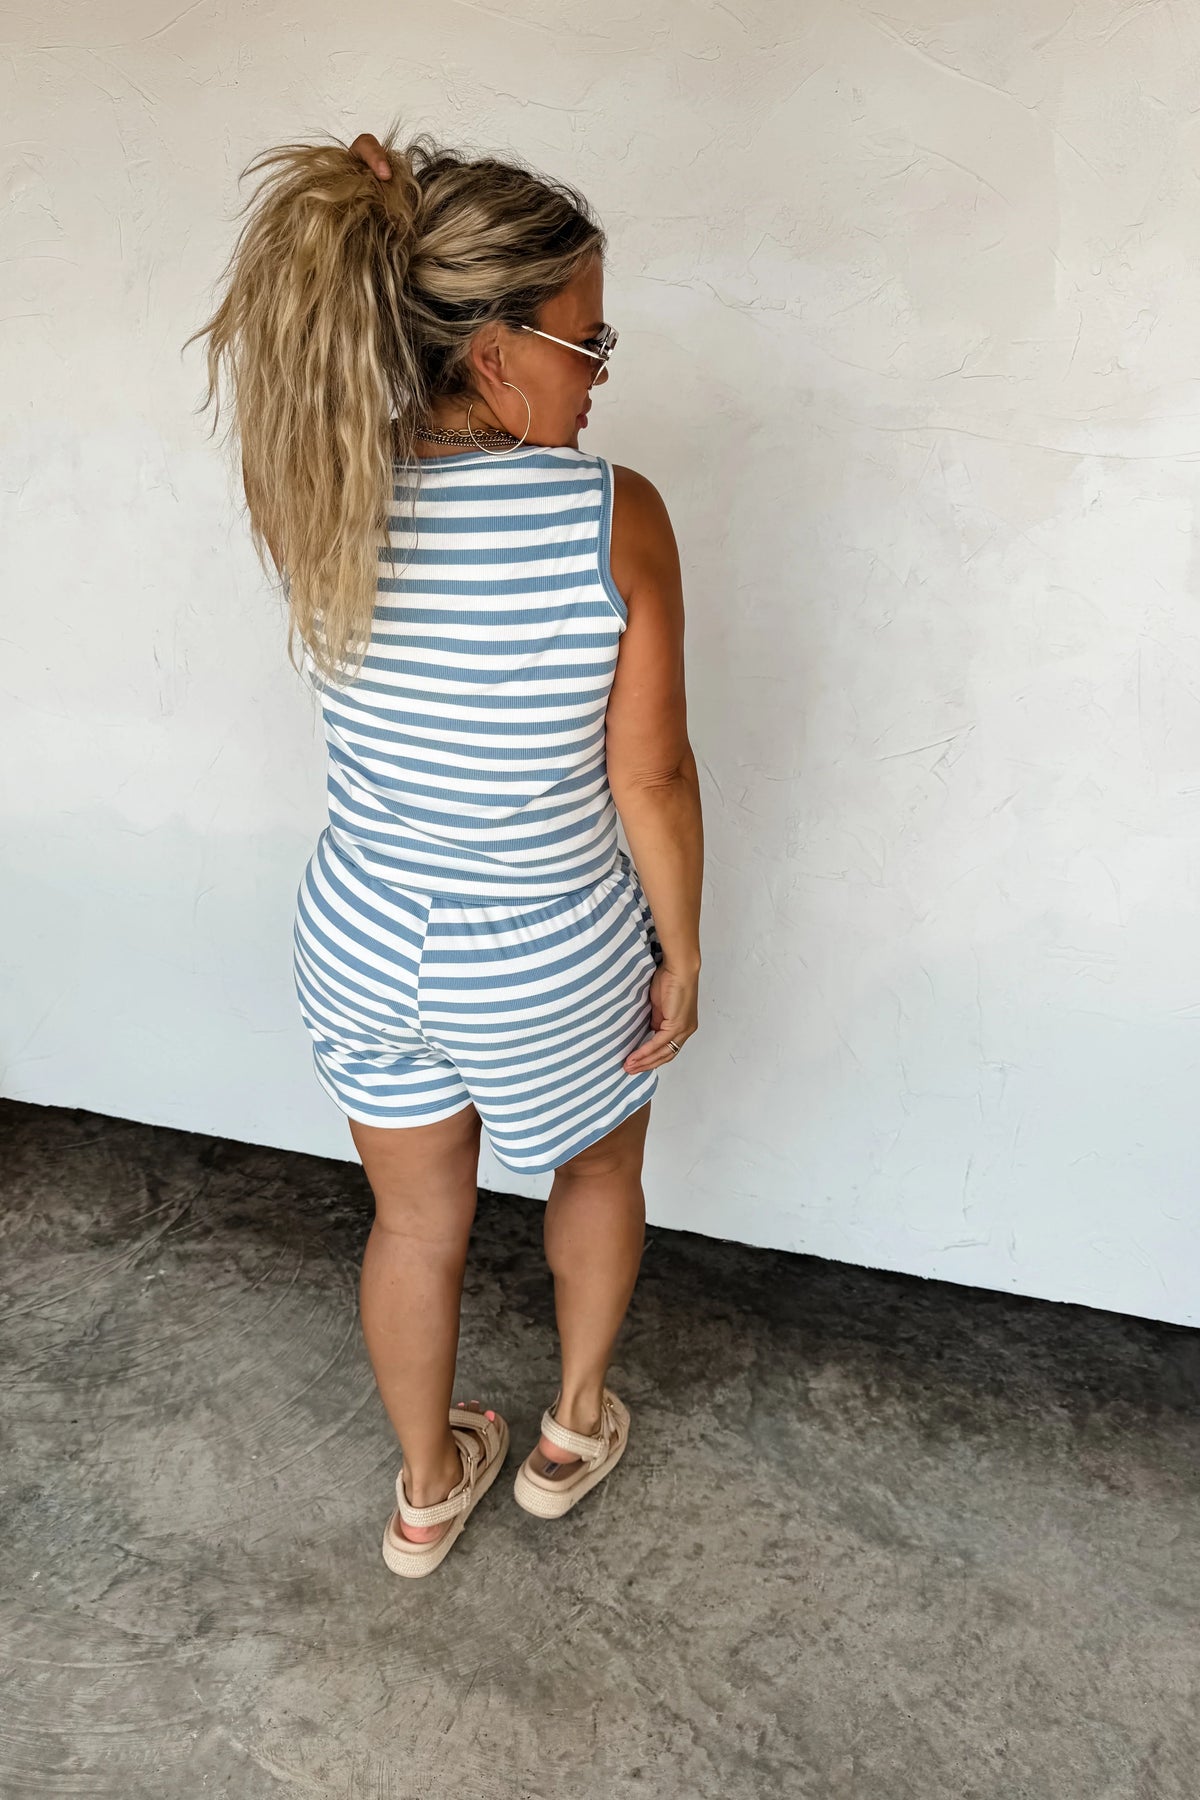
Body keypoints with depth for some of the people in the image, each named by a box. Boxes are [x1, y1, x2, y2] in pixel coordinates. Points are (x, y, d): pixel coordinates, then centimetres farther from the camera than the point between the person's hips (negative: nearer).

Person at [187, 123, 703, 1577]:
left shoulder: (314, 505, -13)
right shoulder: (614, 516, -24)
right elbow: (649, 779, -17)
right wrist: (682, 953, -5)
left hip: (363, 944, 4)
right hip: (549, 963, -3)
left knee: (416, 1223, 25)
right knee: (598, 1169, 30)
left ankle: (427, 1492, 51)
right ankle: (574, 1430, 53)